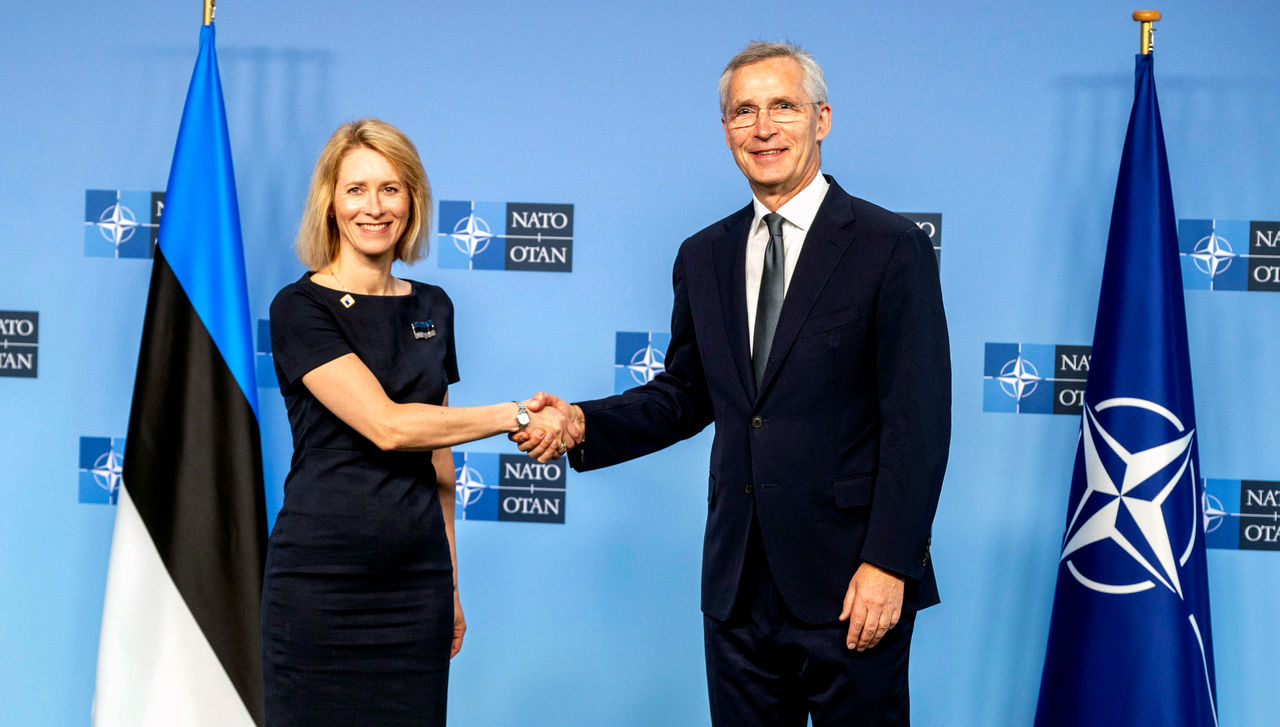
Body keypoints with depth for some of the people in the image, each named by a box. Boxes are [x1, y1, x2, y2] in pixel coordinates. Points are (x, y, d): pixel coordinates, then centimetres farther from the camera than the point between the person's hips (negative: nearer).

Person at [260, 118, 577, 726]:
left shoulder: (432, 309, 11)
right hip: (323, 578, -4)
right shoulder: (301, 309, -7)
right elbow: (386, 425, -17)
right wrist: (517, 416, -12)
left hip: (417, 578, 5)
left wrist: (451, 583, 14)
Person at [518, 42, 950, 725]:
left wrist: (888, 565, -15)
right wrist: (582, 422, -3)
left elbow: (917, 424, -10)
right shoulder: (704, 257, 11)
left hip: (849, 582, -5)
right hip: (738, 585, 5)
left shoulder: (891, 247, -6)